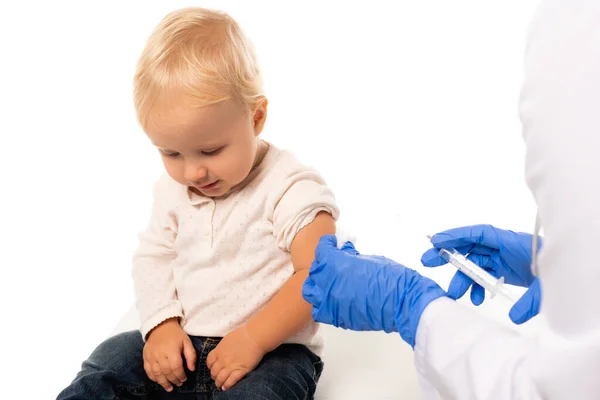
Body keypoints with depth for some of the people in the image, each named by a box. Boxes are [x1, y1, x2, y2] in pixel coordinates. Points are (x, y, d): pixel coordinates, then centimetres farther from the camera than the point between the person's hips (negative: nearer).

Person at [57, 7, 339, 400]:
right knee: (106, 364, -7)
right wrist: (161, 323, -7)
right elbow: (153, 256, 10)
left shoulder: (293, 189, -14)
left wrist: (254, 337, -24)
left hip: (273, 351, -5)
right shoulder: (173, 189, 6)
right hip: (182, 343, 6)